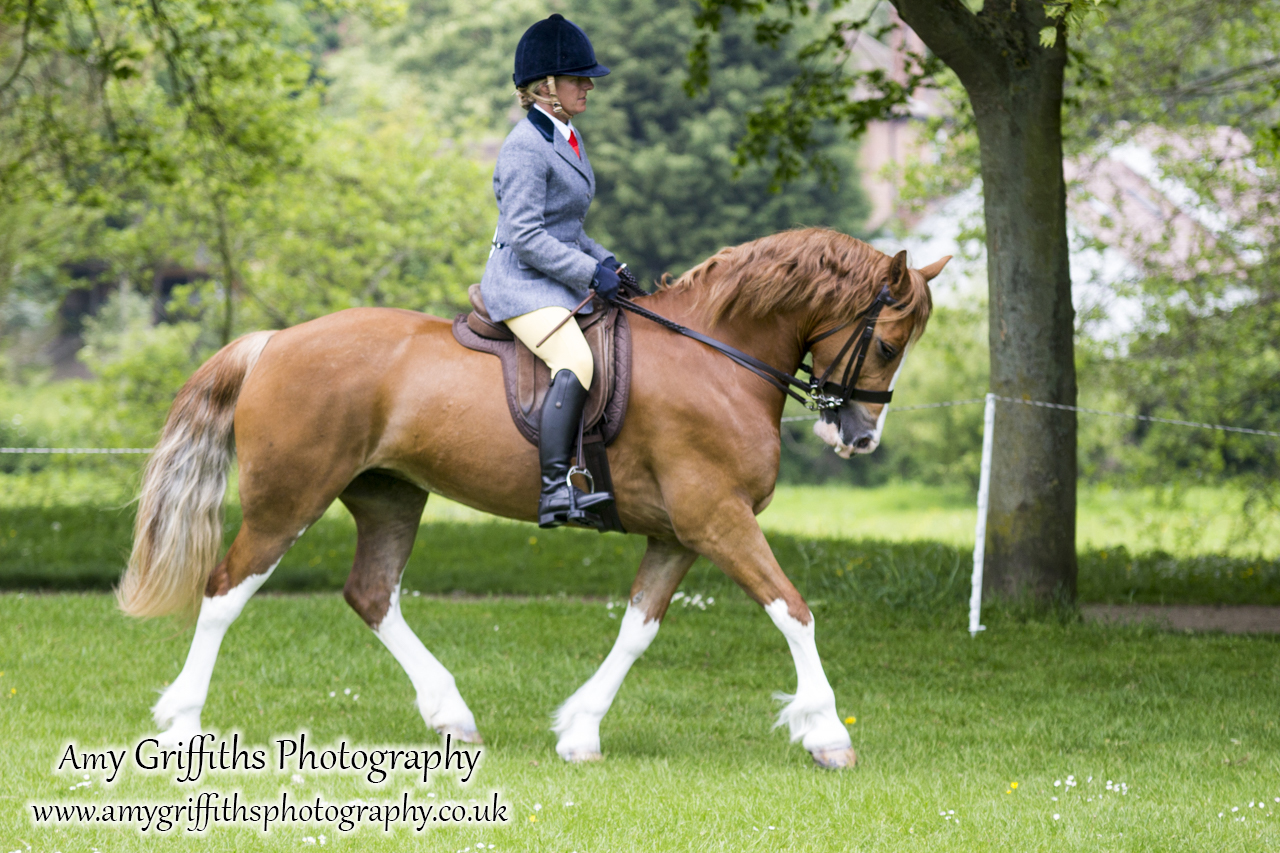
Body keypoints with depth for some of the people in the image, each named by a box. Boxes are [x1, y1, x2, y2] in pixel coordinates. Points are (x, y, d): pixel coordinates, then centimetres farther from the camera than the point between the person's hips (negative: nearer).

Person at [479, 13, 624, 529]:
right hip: (521, 284, -10)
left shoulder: (567, 140, 16)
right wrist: (590, 272, -20)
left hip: (561, 284, 10)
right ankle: (555, 490, -33)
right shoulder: (525, 147, -15)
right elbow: (525, 235, -21)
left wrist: (601, 259, 9)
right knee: (577, 361, -30)